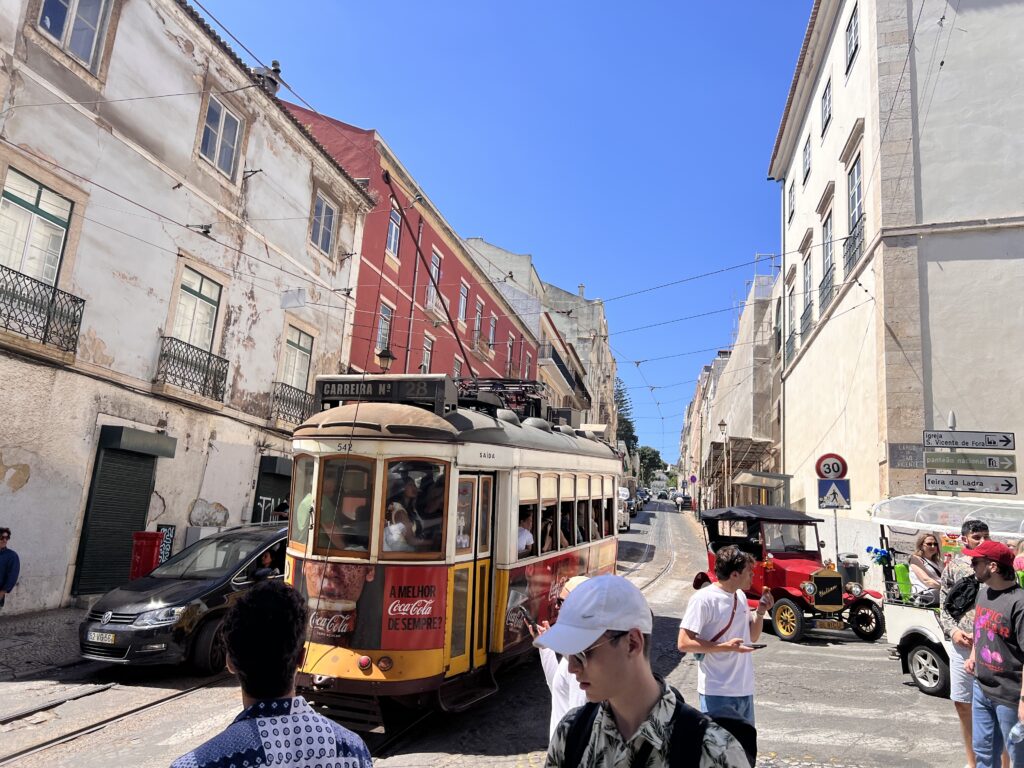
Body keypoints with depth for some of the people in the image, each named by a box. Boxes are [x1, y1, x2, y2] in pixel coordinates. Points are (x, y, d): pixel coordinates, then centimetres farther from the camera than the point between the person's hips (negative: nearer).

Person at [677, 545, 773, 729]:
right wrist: (725, 647, -24)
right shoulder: (703, 599, -18)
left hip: (744, 690, 8)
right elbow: (684, 643, -19)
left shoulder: (740, 596, 8)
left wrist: (760, 612, 1)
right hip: (717, 693, -8)